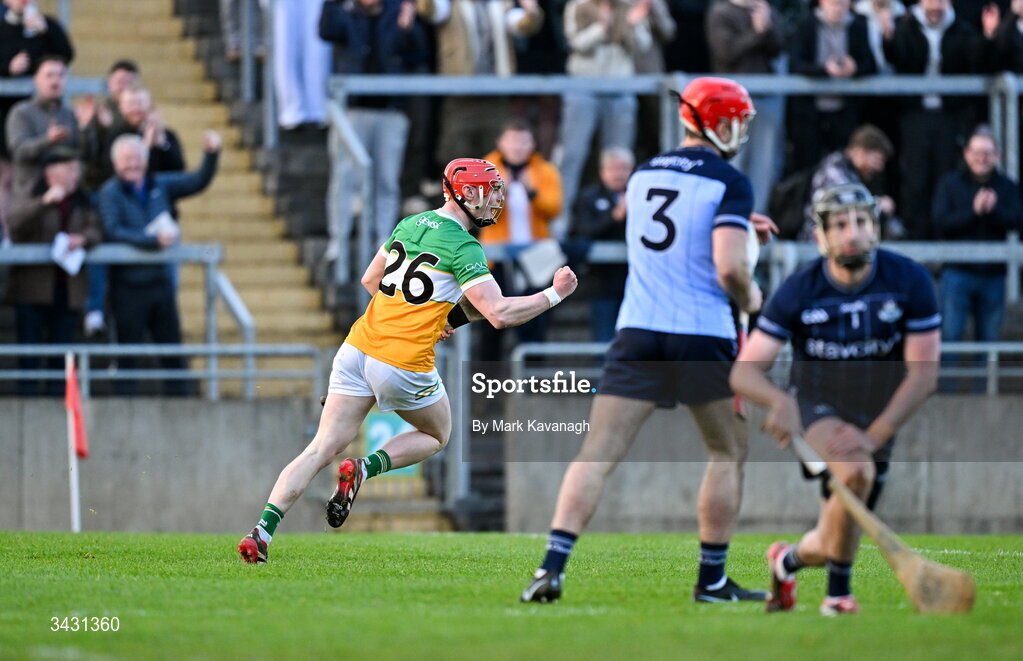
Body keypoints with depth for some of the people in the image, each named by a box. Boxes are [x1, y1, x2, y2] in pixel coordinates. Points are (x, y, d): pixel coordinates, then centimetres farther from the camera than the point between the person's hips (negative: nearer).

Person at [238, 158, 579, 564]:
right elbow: (500, 314, -16)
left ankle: (262, 531, -11)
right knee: (437, 435, 22)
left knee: (321, 450, 3)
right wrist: (554, 295, -5)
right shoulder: (463, 248, -9)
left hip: (359, 347, 6)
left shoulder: (410, 224, 13)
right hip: (404, 364, -6)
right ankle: (364, 469, -2)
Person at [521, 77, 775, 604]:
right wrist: (749, 298, 6)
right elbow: (729, 267, -15)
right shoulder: (729, 183, -5)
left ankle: (553, 566, -15)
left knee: (597, 455, -1)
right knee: (728, 453, 14)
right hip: (703, 334, -4)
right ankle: (711, 580, 14)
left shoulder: (642, 175, 14)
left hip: (637, 333, 4)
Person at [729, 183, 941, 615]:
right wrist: (780, 400, -41)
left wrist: (873, 436, -27)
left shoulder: (909, 281, -16)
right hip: (816, 410, -2)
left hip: (878, 419, 2)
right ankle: (839, 592, -18)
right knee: (856, 472, -35)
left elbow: (923, 374, -16)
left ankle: (790, 558, 40)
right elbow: (744, 372, -18)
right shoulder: (797, 292, -18)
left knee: (833, 543, 3)